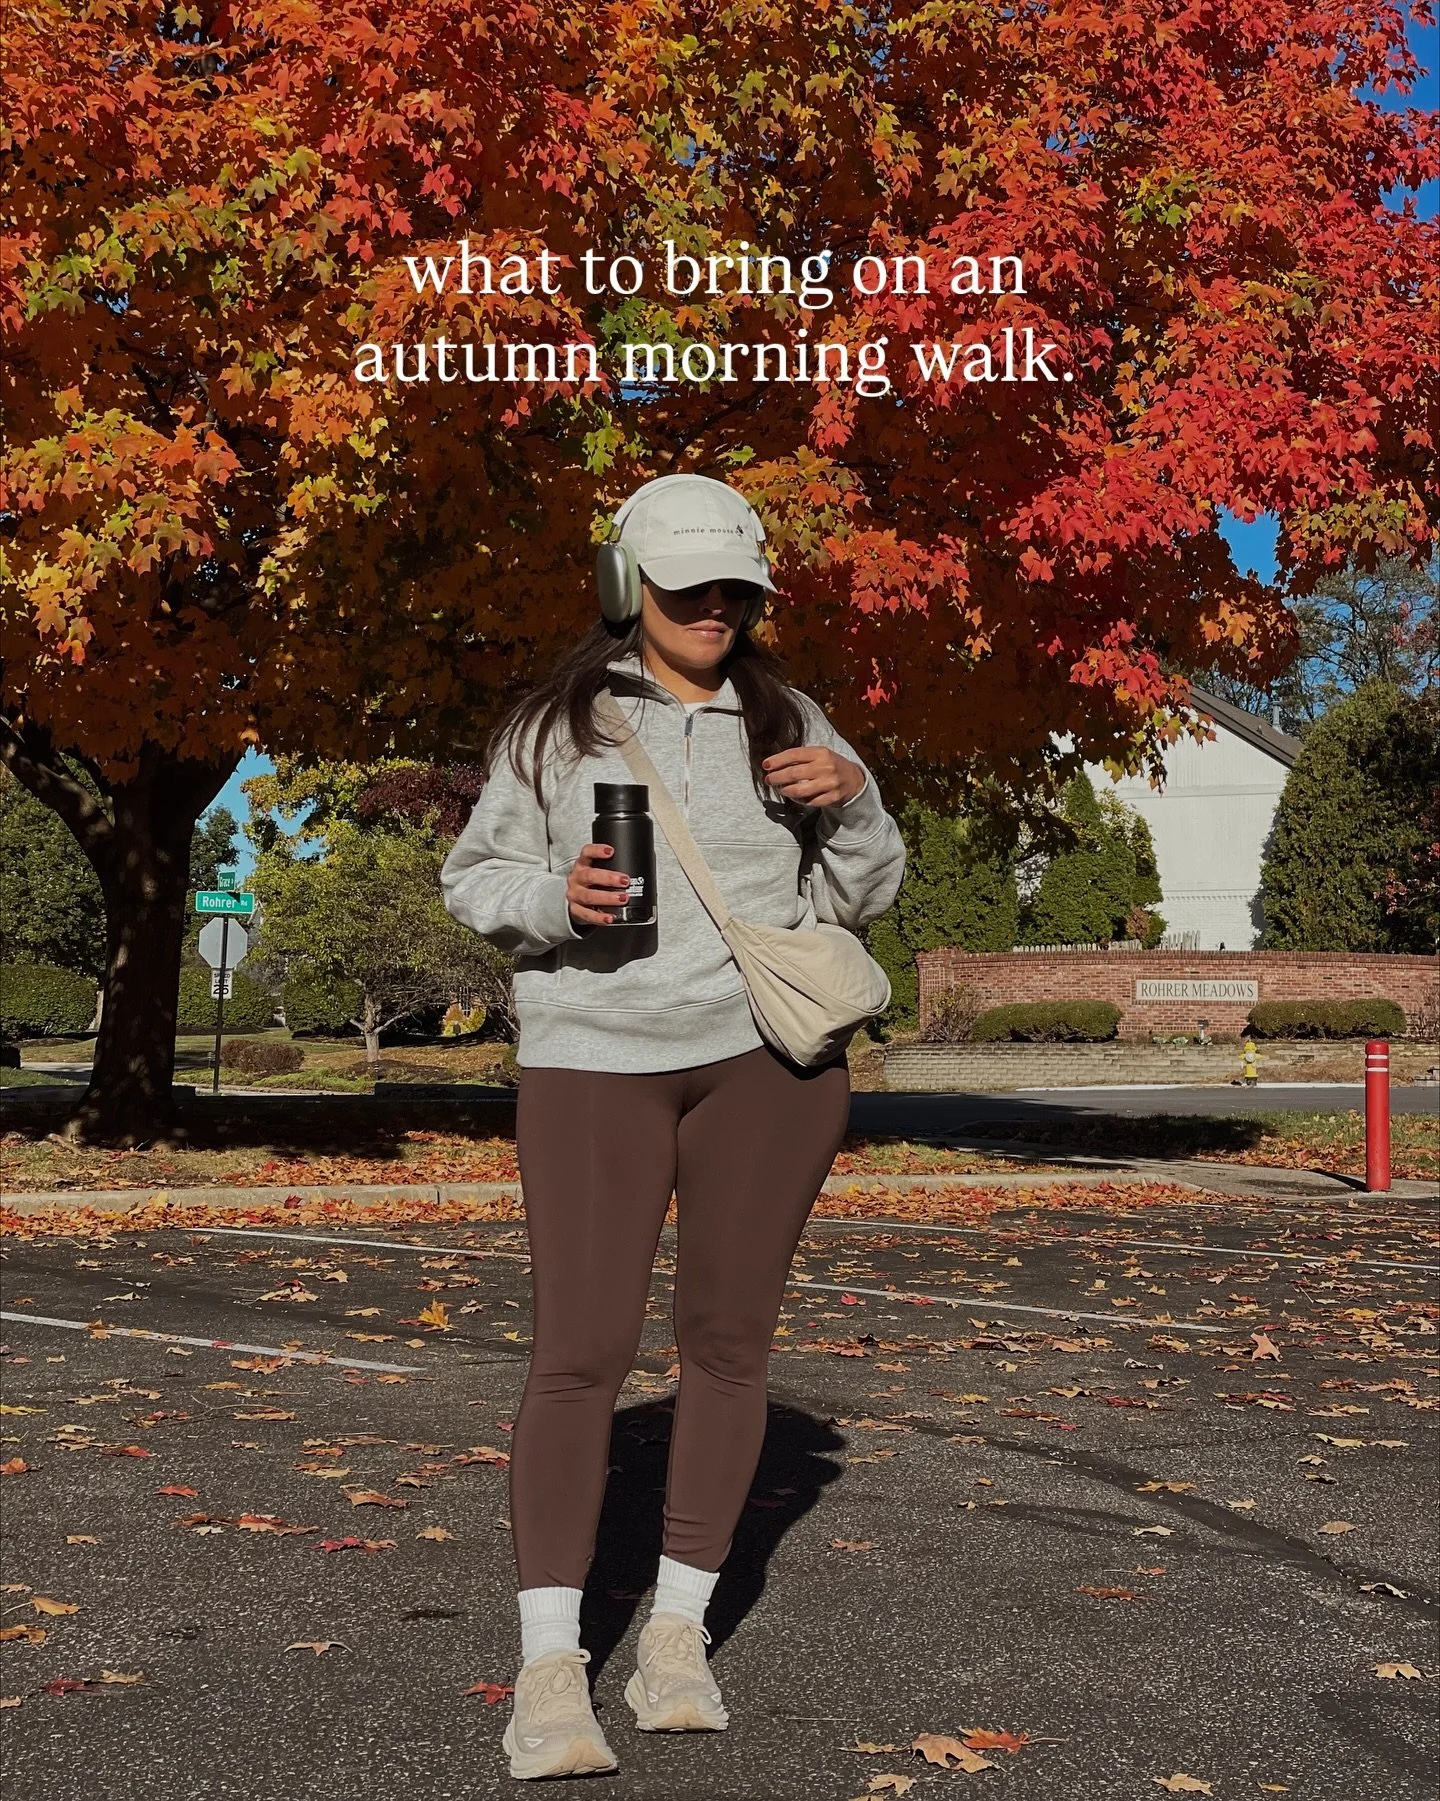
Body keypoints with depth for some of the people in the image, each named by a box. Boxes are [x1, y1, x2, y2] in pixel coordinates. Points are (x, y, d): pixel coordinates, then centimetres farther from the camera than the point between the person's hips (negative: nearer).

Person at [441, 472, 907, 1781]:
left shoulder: (785, 723, 10)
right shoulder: (555, 725, 4)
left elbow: (865, 894, 11)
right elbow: (476, 877, 6)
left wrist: (852, 801, -9)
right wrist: (557, 898, -15)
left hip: (766, 1056, 2)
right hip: (593, 1057, -2)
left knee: (729, 1341, 5)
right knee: (581, 1350, -8)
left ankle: (678, 1634, 17)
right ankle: (549, 1669, -3)